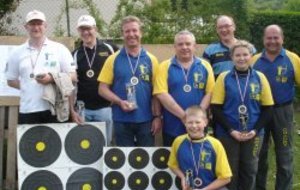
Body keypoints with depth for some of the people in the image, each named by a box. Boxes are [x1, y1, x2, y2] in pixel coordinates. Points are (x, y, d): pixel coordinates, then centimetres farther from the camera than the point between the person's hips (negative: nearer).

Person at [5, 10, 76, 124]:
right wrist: (28, 86, 1)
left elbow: (73, 76, 2)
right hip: (28, 111, 1)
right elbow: (11, 80, 17)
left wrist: (52, 79, -13)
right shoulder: (17, 53, 10)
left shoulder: (60, 49, 5)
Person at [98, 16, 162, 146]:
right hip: (122, 120, 0)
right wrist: (120, 102, -15)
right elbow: (102, 89, 0)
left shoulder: (151, 59, 3)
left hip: (146, 119, 1)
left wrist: (157, 116, -2)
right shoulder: (113, 59, 1)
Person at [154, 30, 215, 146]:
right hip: (172, 128, -1)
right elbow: (161, 94, -9)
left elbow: (209, 92, -1)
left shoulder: (205, 66, 5)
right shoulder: (165, 66, 0)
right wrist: (184, 116, -14)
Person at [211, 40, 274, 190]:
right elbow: (216, 108, -4)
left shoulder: (260, 78, 2)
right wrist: (231, 130, -13)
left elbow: (268, 108, 3)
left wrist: (255, 130, -8)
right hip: (227, 134, -1)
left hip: (253, 134, 2)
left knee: (250, 170, 11)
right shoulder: (224, 77, -2)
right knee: (230, 171, 7)